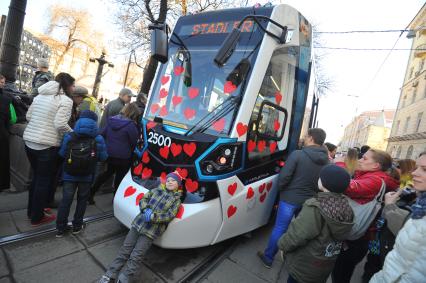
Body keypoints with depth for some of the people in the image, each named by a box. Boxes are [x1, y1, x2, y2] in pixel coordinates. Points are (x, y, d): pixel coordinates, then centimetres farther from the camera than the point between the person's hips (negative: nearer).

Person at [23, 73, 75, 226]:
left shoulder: (40, 95, 12)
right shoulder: (65, 100, -12)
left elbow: (28, 116, 15)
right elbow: (61, 124, -21)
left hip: (29, 141, 8)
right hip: (47, 145, -8)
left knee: (36, 177, 22)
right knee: (44, 180, 6)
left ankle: (31, 210, 35)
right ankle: (37, 217, 20)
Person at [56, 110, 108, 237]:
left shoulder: (69, 137, -8)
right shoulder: (98, 139, -11)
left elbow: (61, 153, -1)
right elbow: (103, 157, -8)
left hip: (69, 175, 1)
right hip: (87, 176, -1)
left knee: (66, 200, 10)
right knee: (82, 200, 15)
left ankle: (60, 228, 20)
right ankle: (77, 226, 26)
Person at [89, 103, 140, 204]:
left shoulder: (111, 120, 2)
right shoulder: (131, 124, -19)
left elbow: (102, 134, 8)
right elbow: (134, 141, -11)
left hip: (109, 153, 6)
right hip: (123, 156, -6)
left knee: (108, 172, 28)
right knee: (120, 176, 14)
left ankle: (91, 192, 26)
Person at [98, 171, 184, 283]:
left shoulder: (176, 200, -1)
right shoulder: (156, 190, 9)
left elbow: (169, 216, -10)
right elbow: (143, 200, 8)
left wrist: (152, 217, -20)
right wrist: (146, 210, -12)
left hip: (151, 231, -3)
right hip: (138, 224, 4)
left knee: (135, 256, -6)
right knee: (125, 250, 6)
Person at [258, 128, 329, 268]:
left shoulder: (297, 154, -18)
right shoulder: (326, 160, -1)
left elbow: (283, 177, -19)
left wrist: (280, 189, 0)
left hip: (290, 199, -5)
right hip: (309, 201, 5)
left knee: (279, 229, 9)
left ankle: (268, 258, 23)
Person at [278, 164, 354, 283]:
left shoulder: (315, 208, -31)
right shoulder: (346, 208, -10)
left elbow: (296, 234, -26)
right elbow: (339, 236, -1)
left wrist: (283, 245, -8)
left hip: (304, 265, -6)